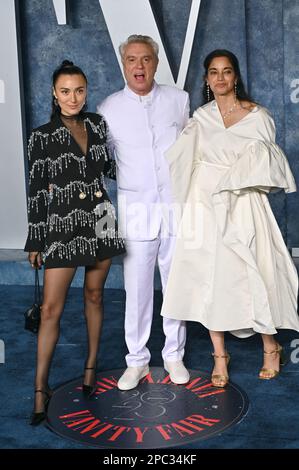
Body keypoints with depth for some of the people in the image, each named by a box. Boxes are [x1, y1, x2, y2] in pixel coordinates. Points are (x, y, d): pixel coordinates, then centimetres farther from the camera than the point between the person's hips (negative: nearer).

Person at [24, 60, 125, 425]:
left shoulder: (97, 124, 5)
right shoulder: (43, 136, -6)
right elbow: (36, 192, -4)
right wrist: (35, 241, -3)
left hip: (100, 221, 4)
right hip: (63, 225, -3)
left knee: (94, 295, 13)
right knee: (51, 309, -4)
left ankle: (91, 366, 29)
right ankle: (41, 388, 5)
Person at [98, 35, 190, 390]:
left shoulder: (179, 100, 3)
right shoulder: (109, 109, 0)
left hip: (177, 205, 1)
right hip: (136, 210, -1)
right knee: (136, 288, 3)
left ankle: (174, 354, 26)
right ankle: (137, 360, 18)